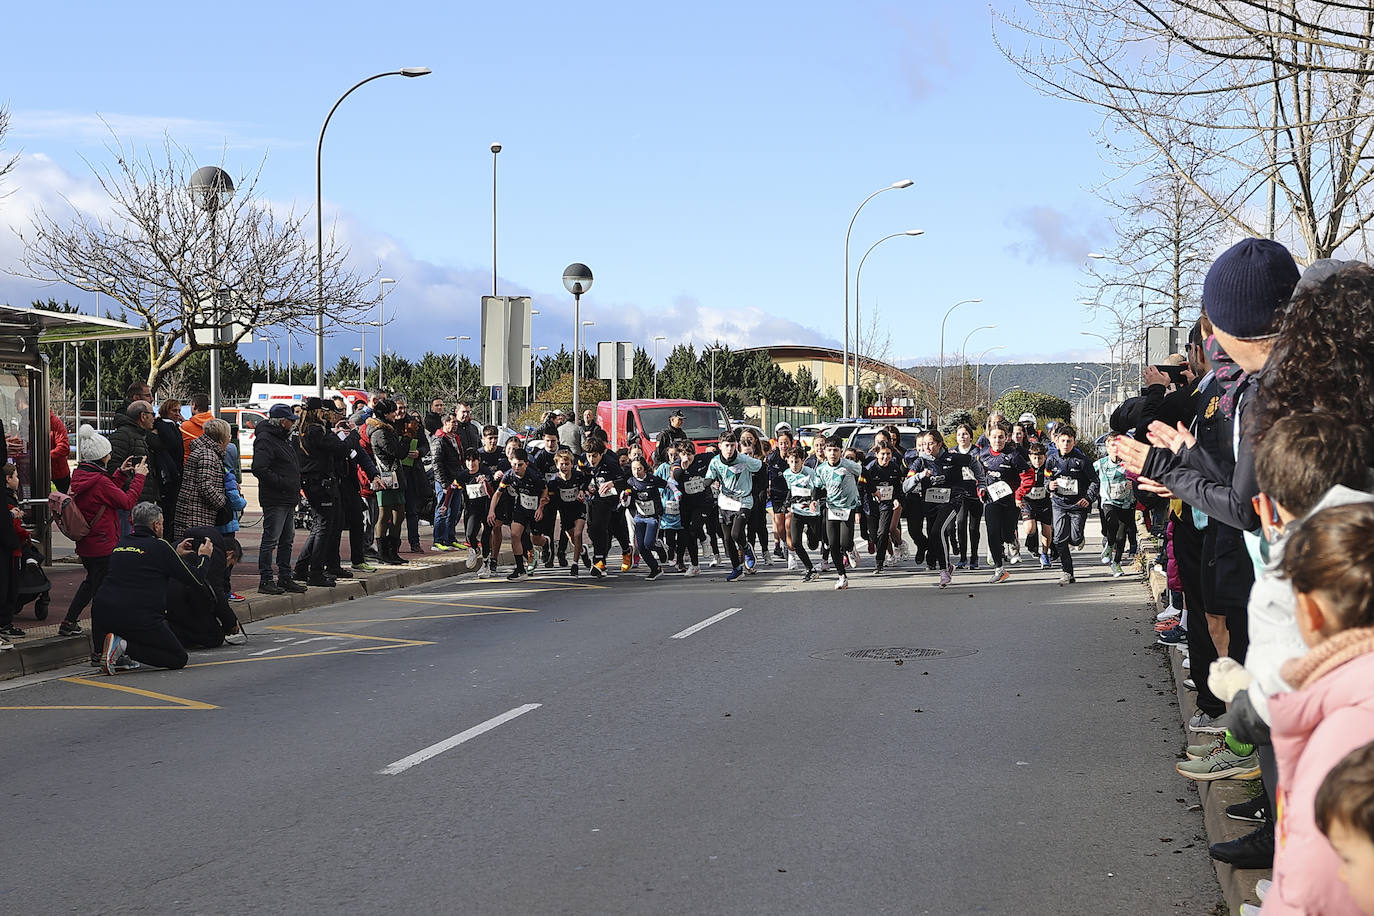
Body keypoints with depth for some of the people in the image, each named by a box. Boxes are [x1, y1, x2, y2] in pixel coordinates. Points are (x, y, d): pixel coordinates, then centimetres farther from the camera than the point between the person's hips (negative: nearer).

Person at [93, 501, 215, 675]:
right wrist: (204, 556, 22)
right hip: (140, 620, -6)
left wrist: (176, 554, 43)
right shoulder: (160, 546, -3)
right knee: (179, 658, 9)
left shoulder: (121, 544, 16)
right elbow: (196, 580, 2)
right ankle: (125, 646, -12)